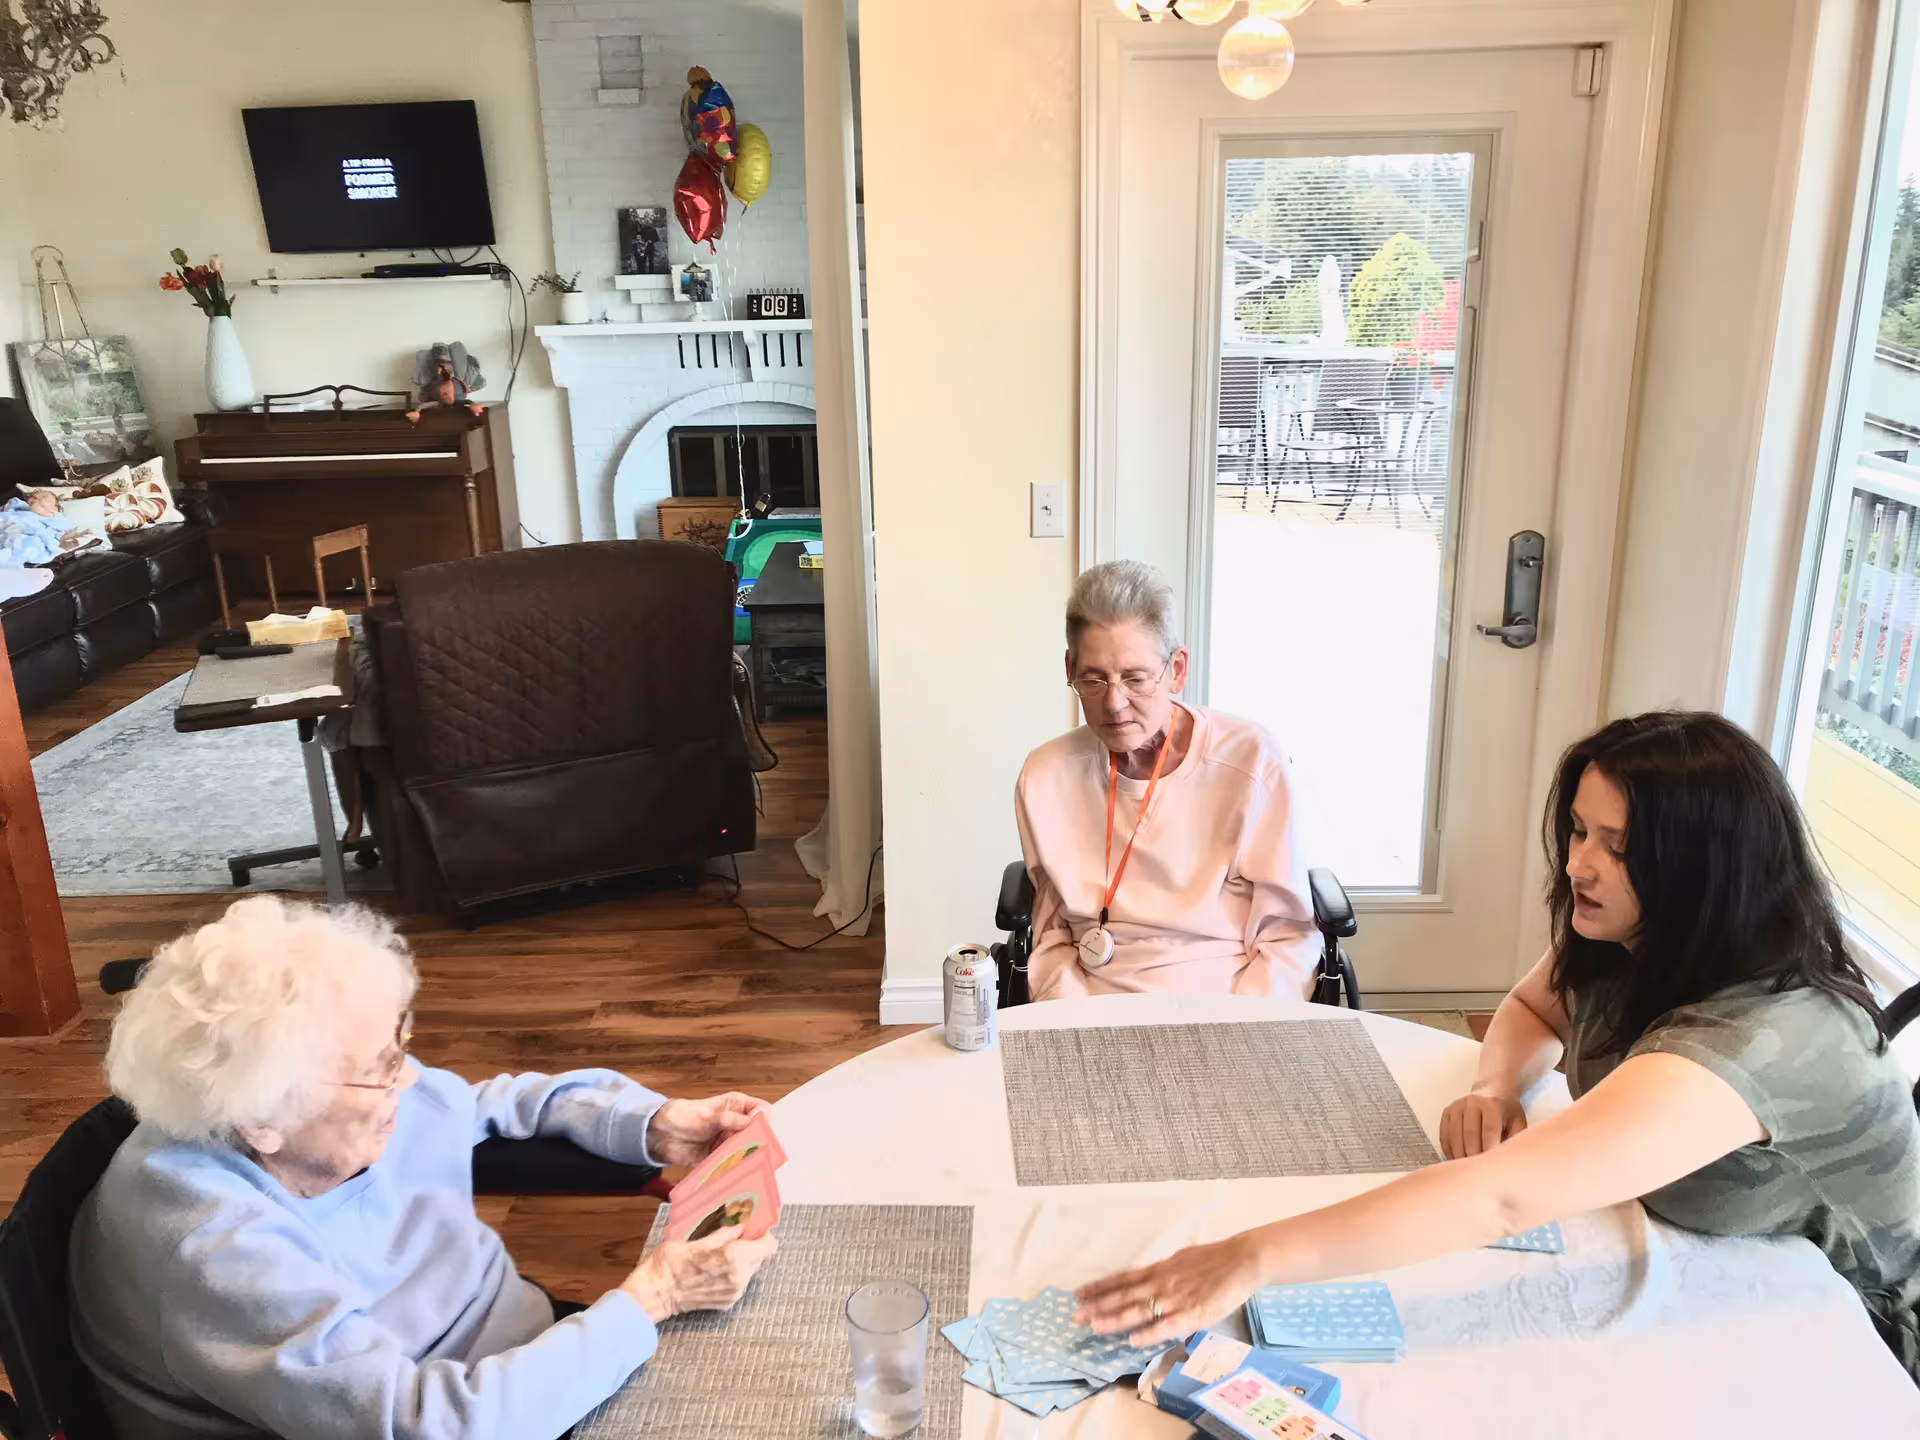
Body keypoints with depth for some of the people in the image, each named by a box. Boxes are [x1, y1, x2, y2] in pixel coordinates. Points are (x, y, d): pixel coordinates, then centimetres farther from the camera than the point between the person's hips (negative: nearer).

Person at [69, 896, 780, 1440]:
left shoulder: (365, 1091, -8)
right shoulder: (212, 1250, -30)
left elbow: (503, 1102, 11)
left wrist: (655, 1124, -4)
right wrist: (648, 1300, -28)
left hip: (532, 1361, 7)